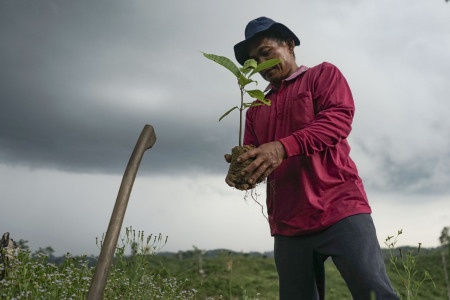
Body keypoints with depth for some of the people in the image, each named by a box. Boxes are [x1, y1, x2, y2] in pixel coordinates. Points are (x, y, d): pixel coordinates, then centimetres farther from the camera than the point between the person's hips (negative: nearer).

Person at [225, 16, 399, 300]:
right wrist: (242, 169, -10)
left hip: (339, 208, -4)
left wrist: (284, 147, -24)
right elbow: (253, 159, 17)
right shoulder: (256, 109, 22)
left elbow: (339, 117, -9)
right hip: (287, 225, 5)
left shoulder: (323, 74, 10)